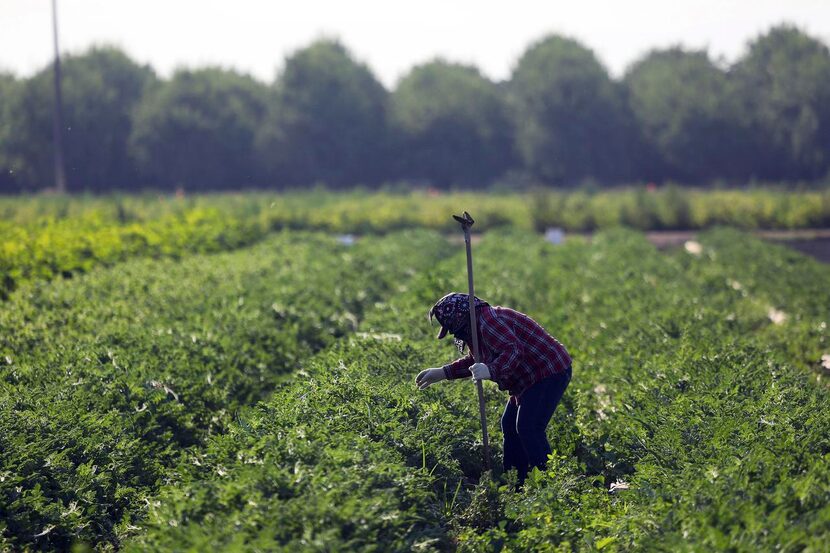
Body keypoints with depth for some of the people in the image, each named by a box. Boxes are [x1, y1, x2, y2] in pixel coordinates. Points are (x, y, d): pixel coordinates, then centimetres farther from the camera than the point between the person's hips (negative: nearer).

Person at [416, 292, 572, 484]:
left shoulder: (489, 322, -22)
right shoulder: (481, 324, 13)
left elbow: (512, 351, -36)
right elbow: (474, 361, 27)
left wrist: (491, 371, -51)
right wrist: (442, 373, 23)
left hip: (550, 373, -12)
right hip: (532, 377, 12)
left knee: (528, 428, -17)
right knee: (509, 425, 14)